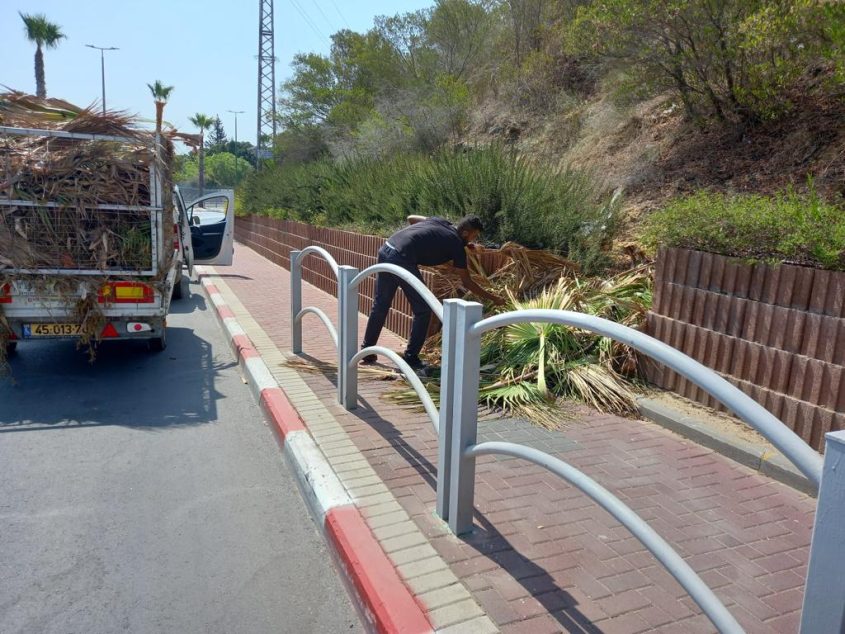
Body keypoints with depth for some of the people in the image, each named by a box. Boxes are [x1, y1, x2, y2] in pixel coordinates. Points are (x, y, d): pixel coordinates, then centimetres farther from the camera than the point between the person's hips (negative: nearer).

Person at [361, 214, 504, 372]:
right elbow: (467, 283, 10)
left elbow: (411, 218, 31)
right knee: (422, 310, 5)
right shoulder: (456, 245, 4)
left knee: (380, 306, 18)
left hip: (385, 250, 8)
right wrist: (493, 298, 20)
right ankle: (410, 358, 9)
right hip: (402, 259, -8)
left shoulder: (440, 222, 20)